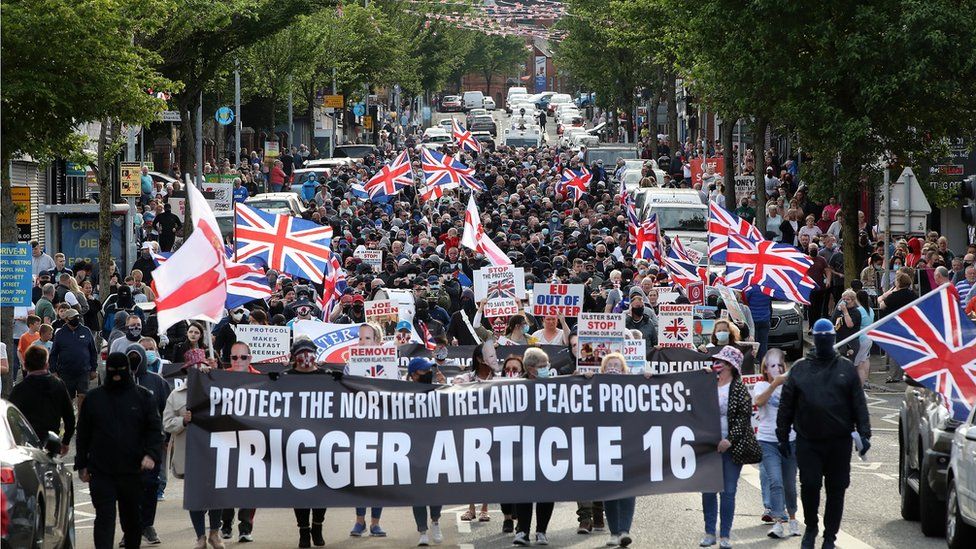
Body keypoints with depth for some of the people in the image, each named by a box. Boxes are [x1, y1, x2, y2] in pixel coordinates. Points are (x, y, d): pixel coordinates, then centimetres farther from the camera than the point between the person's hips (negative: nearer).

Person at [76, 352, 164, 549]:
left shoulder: (142, 396, 5)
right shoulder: (94, 398, 7)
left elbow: (155, 429, 3)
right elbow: (83, 434, 10)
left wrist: (152, 454, -14)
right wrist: (82, 465, 5)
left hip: (132, 471, 1)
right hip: (101, 472, -1)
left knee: (131, 516, 13)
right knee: (104, 517, -8)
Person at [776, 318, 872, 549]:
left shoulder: (846, 368, 7)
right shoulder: (800, 368, 7)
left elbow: (859, 404, 5)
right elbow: (786, 404, 8)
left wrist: (864, 433, -4)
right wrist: (783, 435, 5)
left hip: (839, 441, 0)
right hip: (808, 441, 0)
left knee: (836, 489, 3)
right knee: (809, 485, -7)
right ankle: (811, 527, 14)